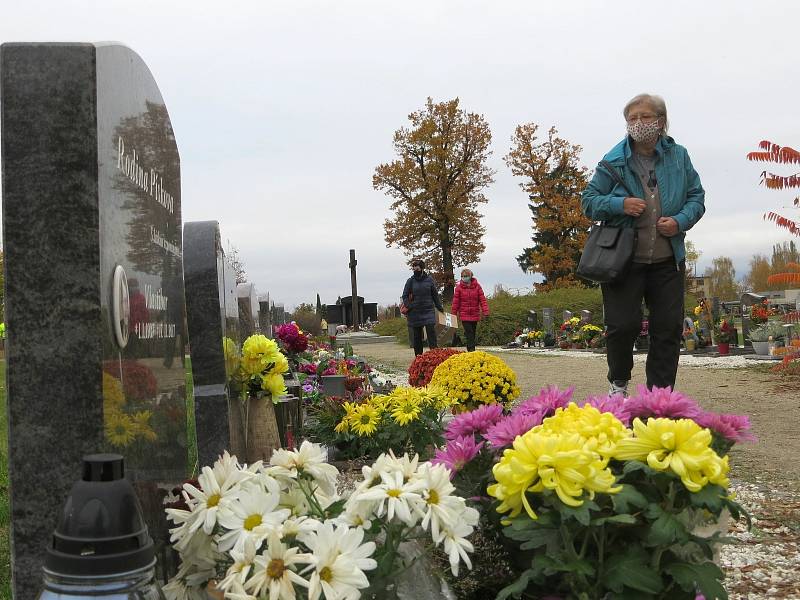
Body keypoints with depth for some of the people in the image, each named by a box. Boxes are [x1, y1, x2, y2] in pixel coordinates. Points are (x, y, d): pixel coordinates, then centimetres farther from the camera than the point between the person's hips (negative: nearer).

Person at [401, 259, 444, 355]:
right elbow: (405, 296, 6)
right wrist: (408, 306, -9)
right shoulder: (410, 281, 3)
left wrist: (439, 307, 14)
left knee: (431, 332, -13)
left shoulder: (429, 279, 4)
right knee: (416, 336, 6)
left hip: (428, 311, -1)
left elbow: (435, 295, 13)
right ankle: (418, 356, 14)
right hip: (415, 313, 1)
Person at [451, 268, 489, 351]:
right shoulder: (459, 287, -1)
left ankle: (470, 349, 21)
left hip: (475, 314, 2)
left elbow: (482, 299, 1)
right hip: (464, 315, -2)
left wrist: (485, 310, -9)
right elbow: (456, 301, 1)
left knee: (473, 332, 11)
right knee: (469, 333, -10)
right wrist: (454, 313, 0)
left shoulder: (477, 286, 3)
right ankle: (471, 350, -12)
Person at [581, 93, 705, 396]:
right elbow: (588, 201, 2)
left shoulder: (678, 156, 7)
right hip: (623, 260, -3)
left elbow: (697, 197, 11)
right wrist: (620, 204, -15)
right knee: (623, 325, -8)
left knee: (669, 328, 4)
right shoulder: (614, 161, 0)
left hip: (667, 261, 3)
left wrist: (681, 221, -8)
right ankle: (619, 383, 18)